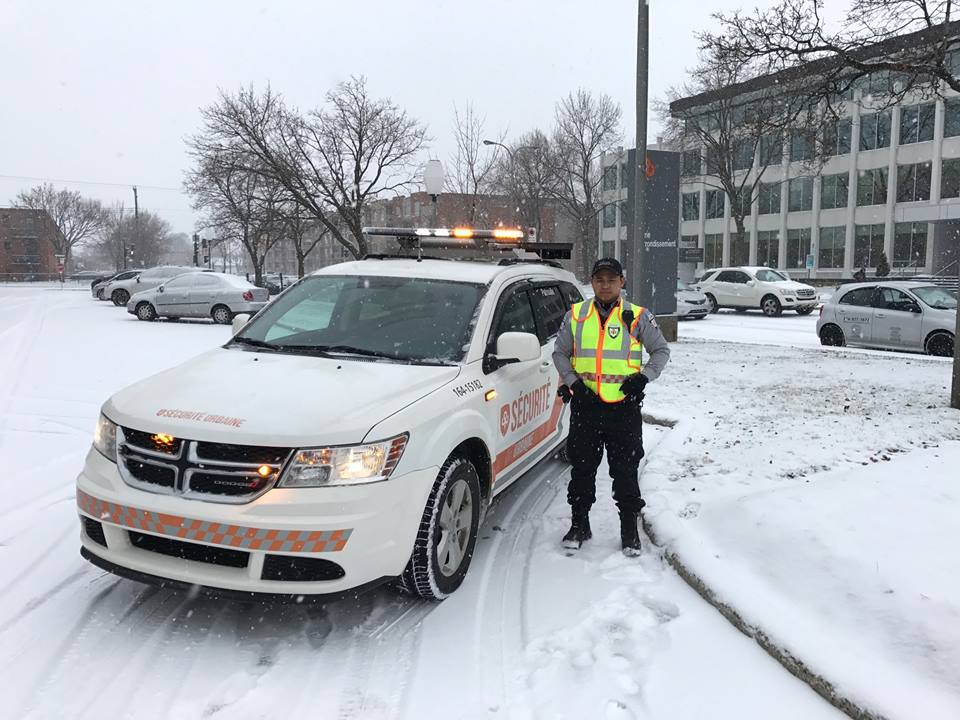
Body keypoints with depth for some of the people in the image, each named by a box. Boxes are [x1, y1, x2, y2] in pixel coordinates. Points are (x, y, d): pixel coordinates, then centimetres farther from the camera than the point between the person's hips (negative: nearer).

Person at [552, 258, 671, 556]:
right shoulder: (576, 315, 7)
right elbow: (560, 353, 12)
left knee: (626, 469, 4)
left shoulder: (637, 316, 2)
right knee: (582, 467, 9)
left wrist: (644, 377, -6)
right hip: (585, 404, 2)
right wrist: (573, 381, -3)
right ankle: (579, 523, 25)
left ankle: (629, 528, 18)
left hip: (624, 406, -2)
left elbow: (661, 350, 9)